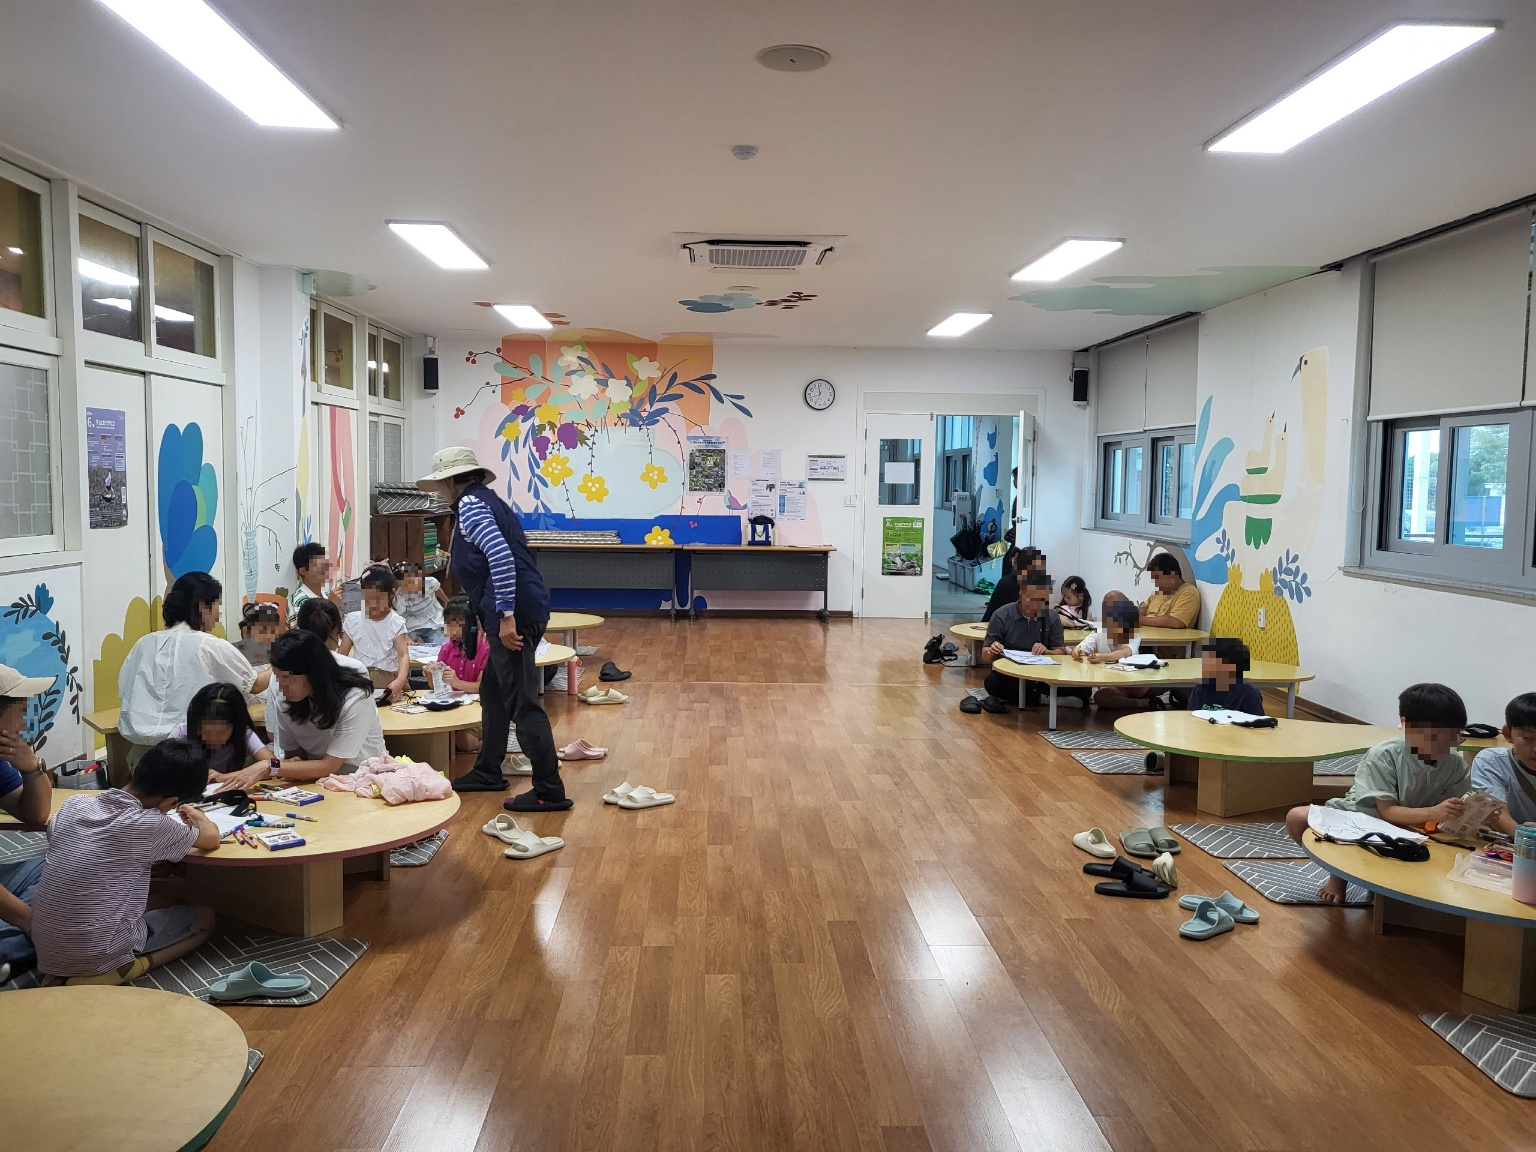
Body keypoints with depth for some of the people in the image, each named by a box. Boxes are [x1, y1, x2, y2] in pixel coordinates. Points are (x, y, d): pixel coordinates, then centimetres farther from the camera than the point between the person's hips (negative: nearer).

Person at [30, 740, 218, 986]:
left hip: (46, 952, 7)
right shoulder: (152, 825, -17)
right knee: (204, 917, 13)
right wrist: (198, 816, 24)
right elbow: (211, 839, 3)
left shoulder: (74, 804, -2)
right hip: (97, 958, -7)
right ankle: (125, 968, -6)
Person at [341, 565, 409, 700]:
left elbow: (404, 655, -13)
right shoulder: (353, 620, 6)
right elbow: (342, 655, 8)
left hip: (389, 681, -2)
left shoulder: (396, 623, -2)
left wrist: (400, 680, -32)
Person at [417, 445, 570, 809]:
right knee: (492, 693, 21)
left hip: (513, 614, -10)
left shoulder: (470, 505, -9)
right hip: (523, 610, 10)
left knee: (522, 703, -6)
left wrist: (506, 615, -24)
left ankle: (550, 792, -1)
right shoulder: (488, 501, 21)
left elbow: (501, 555, -23)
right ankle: (487, 773, 33)